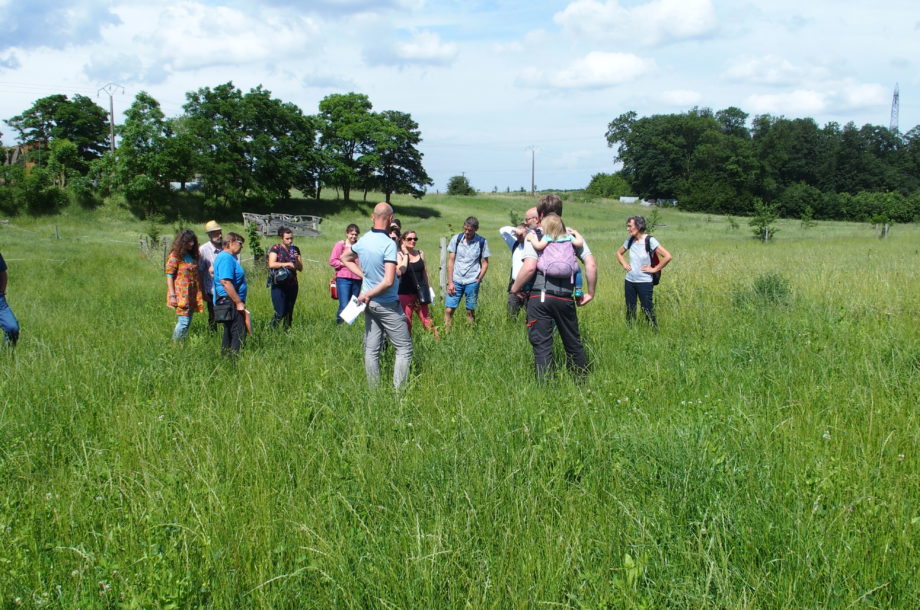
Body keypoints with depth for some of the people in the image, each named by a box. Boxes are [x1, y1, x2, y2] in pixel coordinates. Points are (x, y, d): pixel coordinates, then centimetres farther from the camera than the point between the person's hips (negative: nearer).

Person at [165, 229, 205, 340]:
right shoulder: (175, 255, -6)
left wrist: (202, 293, 18)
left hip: (193, 295, 7)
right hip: (181, 294, -7)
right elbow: (169, 276, -8)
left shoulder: (193, 255, 15)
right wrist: (172, 295, -14)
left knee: (187, 322, 6)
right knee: (183, 321, -11)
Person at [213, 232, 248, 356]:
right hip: (230, 302, -11)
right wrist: (239, 302, -22)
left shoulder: (228, 257, 18)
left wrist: (239, 302, 23)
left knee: (229, 334, 15)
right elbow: (226, 282, -25)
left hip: (230, 303, 11)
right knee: (238, 334, -10)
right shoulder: (226, 258, -16)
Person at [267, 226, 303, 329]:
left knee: (289, 312, 6)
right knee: (280, 313, -10)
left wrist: (297, 260, -7)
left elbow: (300, 268, 11)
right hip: (279, 286, -5)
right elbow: (271, 264, -16)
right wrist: (287, 264, -17)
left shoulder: (295, 249, 12)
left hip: (292, 285, 5)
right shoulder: (276, 248, -2)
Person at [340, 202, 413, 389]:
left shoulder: (363, 240, 3)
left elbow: (345, 258, 23)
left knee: (371, 350, 10)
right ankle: (399, 391, -3)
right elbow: (388, 281, -26)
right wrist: (367, 295, -12)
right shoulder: (389, 244, -19)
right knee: (404, 349, 2)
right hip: (387, 304, -7)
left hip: (369, 304, 7)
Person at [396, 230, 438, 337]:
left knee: (427, 319, 1)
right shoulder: (399, 254, -5)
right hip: (405, 293, -3)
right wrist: (405, 254, -13)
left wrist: (428, 288, 16)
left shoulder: (420, 254, 7)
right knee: (406, 321, 2)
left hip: (420, 292, 3)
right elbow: (400, 271, -22)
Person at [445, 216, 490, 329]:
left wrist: (478, 280, -4)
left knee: (470, 311, 4)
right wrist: (450, 282, -1)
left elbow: (485, 263, 6)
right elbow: (450, 261, 5)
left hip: (472, 282, -1)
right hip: (456, 280, 1)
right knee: (448, 310, -4)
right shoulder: (456, 239, 3)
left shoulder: (482, 242, 0)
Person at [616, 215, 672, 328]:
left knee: (648, 310, -2)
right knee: (630, 311, 11)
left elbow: (667, 256, -18)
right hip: (629, 281, 6)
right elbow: (619, 253, 24)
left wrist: (654, 269, -13)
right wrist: (624, 264, 9)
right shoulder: (630, 240, 4)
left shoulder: (650, 241, -13)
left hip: (644, 282, -5)